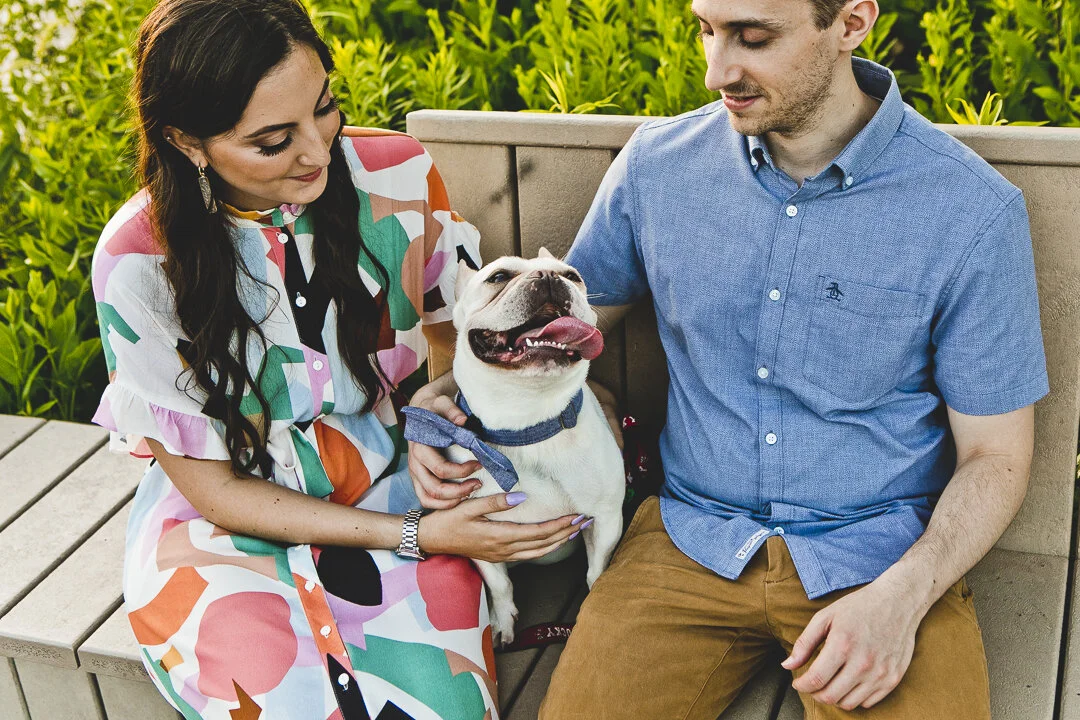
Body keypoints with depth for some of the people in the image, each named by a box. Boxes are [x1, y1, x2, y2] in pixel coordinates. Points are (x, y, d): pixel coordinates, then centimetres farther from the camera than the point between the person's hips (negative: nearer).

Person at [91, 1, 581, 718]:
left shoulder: (399, 177, -10)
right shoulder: (138, 265, -17)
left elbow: (455, 336, 9)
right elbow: (213, 487, -10)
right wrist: (417, 535, -19)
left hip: (397, 488, 2)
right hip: (236, 523, -1)